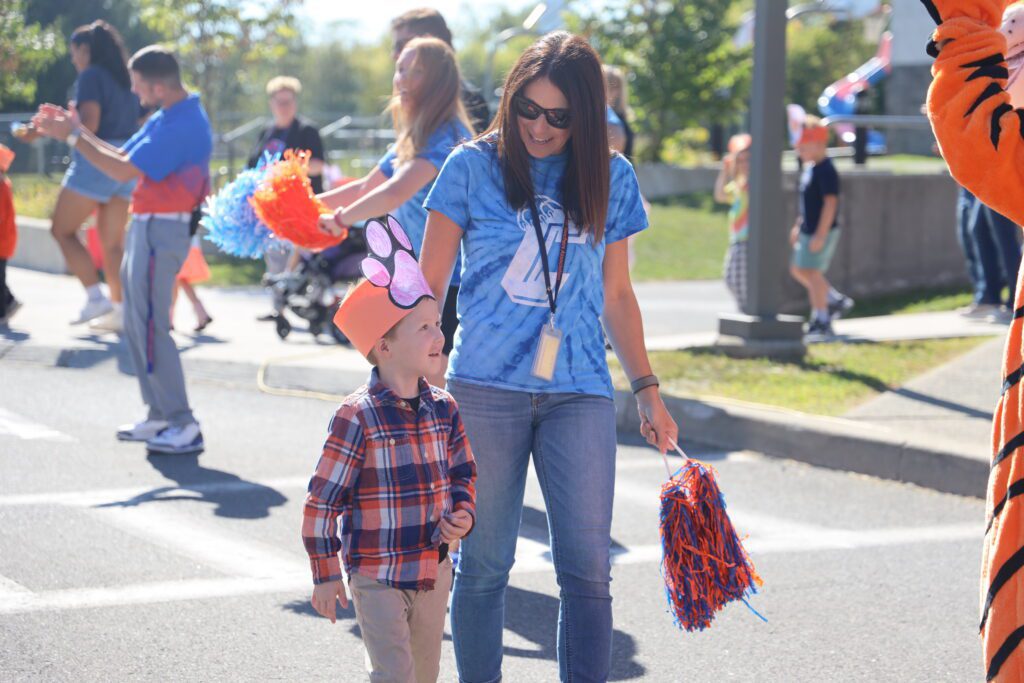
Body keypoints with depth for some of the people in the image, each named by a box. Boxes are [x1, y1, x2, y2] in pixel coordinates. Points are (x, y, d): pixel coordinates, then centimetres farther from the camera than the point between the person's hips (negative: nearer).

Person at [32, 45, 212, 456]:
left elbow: (124, 171, -22)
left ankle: (184, 426, -6)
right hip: (147, 226, 11)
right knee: (136, 325, 15)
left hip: (160, 231, -11)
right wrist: (75, 129, 8)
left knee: (150, 328, -9)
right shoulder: (168, 117, 12)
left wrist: (72, 137, -14)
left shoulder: (181, 125, -21)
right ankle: (160, 416, 21)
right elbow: (123, 156, 15)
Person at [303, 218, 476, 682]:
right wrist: (326, 574, -8)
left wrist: (463, 514, -4)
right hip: (376, 576, -6)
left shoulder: (443, 409, 2)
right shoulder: (358, 417, -16)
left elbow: (463, 474, 17)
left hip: (434, 570, 6)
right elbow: (321, 501, -11)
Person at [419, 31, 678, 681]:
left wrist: (648, 389, 11)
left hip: (580, 392, 2)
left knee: (588, 571, -3)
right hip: (484, 390, -1)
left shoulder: (611, 176, 7)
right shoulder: (475, 165, 1)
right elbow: (431, 284, 3)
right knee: (484, 566, 4)